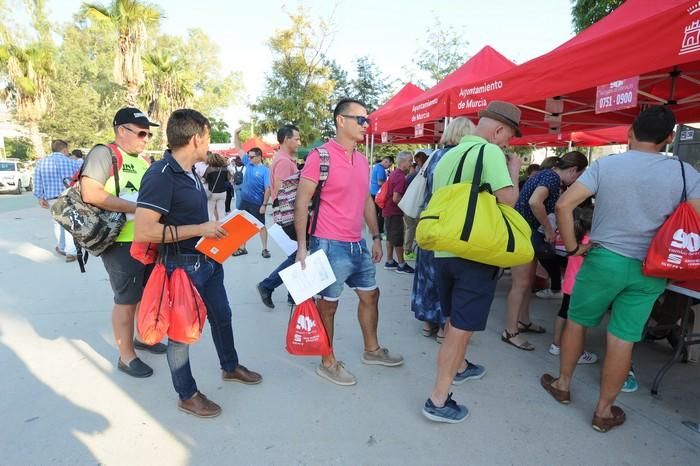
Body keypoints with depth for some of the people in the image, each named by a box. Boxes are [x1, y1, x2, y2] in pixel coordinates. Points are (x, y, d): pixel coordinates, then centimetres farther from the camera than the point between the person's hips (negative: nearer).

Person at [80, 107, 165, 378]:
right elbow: (90, 194, -22)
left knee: (147, 293, 19)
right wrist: (136, 207, -23)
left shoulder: (143, 162, 13)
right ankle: (126, 357, 18)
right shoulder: (104, 153, -10)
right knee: (127, 300, 3)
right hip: (121, 243, -8)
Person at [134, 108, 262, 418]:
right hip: (182, 268, -9)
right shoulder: (161, 175, -23)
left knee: (221, 315, 23)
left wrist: (215, 229, 6)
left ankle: (230, 367, 46)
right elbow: (144, 231, -29)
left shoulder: (189, 172, 6)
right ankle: (187, 395, 29)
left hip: (208, 261, 9)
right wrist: (199, 230, -26)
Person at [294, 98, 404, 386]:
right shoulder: (320, 156, -12)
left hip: (358, 245, 8)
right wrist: (302, 246, -16)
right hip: (330, 245, -8)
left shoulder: (362, 160, 11)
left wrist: (376, 237, 17)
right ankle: (328, 363, 24)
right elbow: (301, 202, -12)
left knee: (370, 295, 18)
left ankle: (372, 350, 39)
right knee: (328, 304, 6)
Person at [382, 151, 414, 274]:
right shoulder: (400, 177, -20)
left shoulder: (395, 173, 10)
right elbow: (396, 198, -25)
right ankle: (401, 265, 7)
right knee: (398, 238, -1)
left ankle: (389, 262, 24)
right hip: (394, 212, -10)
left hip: (388, 210, 10)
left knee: (391, 236, 16)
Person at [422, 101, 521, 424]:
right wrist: (514, 170, -3)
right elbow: (507, 199, -22)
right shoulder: (490, 151, -12)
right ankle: (438, 401, 6)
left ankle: (459, 367, 45)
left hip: (444, 250, 8)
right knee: (461, 327, 0)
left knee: (454, 320, 24)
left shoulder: (448, 155, 13)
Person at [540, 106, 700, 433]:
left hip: (604, 259, -1)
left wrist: (572, 247, -4)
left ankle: (563, 384, 32)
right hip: (649, 270, 1)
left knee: (577, 321, 18)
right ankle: (604, 411, 21)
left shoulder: (605, 165, -6)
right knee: (623, 339, 8)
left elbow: (564, 204, -15)